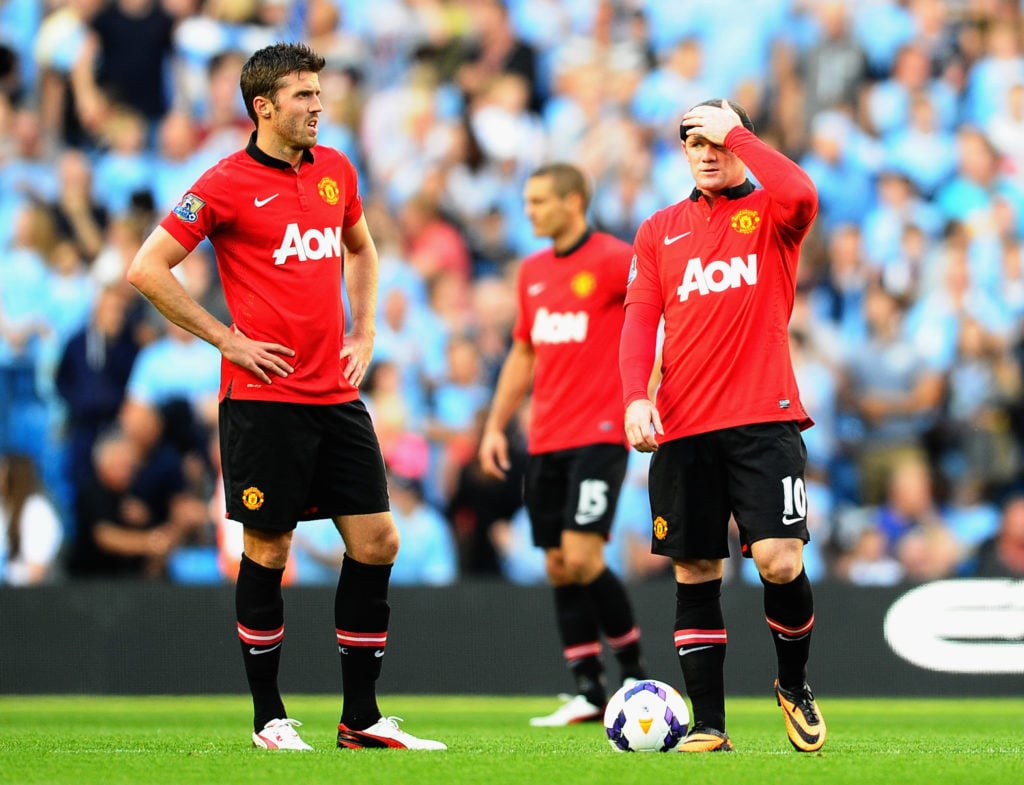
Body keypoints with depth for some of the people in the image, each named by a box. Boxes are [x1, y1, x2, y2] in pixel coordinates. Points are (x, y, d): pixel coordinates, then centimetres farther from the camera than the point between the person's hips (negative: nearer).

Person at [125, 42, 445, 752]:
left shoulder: (335, 171, 11)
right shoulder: (228, 183, -7)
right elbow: (148, 269, -7)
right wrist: (228, 339, -8)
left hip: (337, 395, 6)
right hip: (264, 396, -6)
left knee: (377, 543, 1)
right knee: (268, 552, 0)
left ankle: (362, 719, 9)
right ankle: (270, 719, 11)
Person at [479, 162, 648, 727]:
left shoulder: (613, 260, -7)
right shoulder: (533, 272, 15)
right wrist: (495, 425, 18)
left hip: (598, 435, -7)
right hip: (545, 442, 7)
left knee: (581, 558, -15)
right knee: (558, 568, 4)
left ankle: (634, 670, 2)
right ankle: (588, 692, 9)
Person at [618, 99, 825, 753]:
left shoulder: (770, 215, 6)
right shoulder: (659, 231, 15)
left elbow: (801, 195, -18)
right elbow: (641, 317, 7)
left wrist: (736, 133, -9)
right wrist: (637, 395, -9)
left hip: (765, 418, -3)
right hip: (683, 427, 3)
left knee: (780, 561, -14)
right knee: (695, 572, 2)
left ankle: (795, 686, 12)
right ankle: (709, 725, 7)